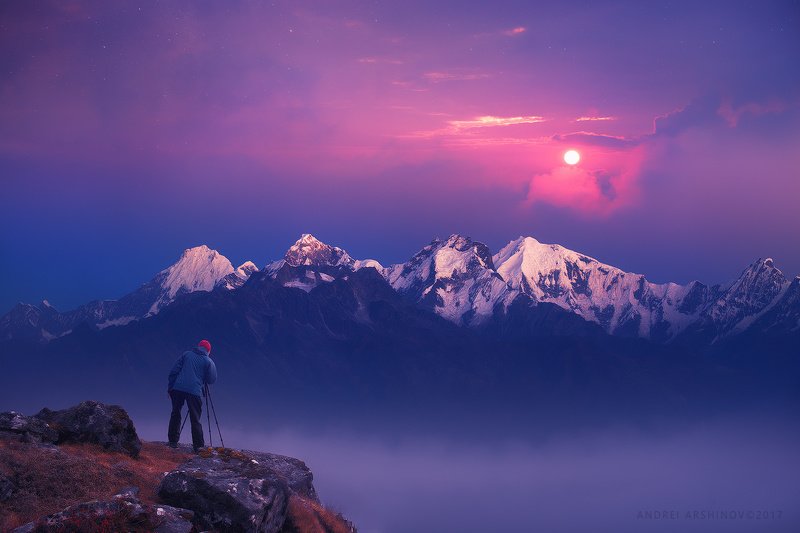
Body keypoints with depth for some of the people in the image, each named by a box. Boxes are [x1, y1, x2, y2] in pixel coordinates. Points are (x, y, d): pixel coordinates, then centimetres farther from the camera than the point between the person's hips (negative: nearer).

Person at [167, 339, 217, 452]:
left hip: (178, 388, 2)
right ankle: (198, 445, 2)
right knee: (195, 419, 3)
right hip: (194, 391, -2)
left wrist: (170, 387, 14)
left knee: (175, 414, 14)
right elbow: (212, 379, 9)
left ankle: (173, 441, 16)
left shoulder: (187, 354, 13)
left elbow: (174, 371, 9)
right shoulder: (208, 361, 7)